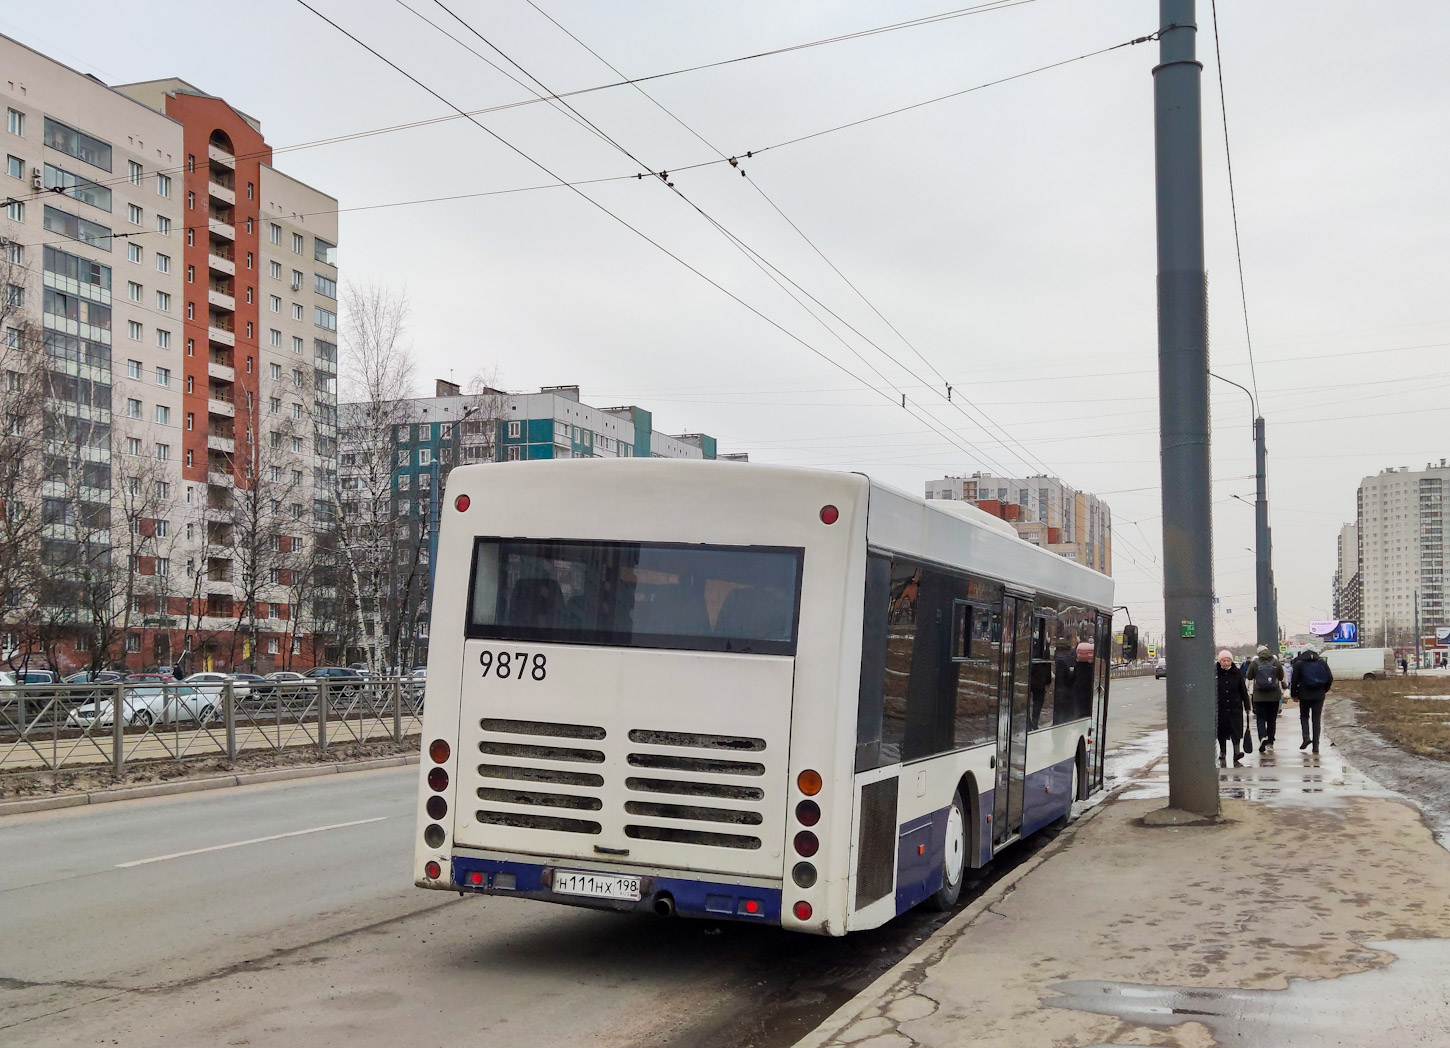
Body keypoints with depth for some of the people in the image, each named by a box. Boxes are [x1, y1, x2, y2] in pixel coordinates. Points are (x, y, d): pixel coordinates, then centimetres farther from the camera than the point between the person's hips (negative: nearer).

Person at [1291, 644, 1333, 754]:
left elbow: (1295, 680, -4)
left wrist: (1294, 694, 5)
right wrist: (1324, 690, 17)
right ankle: (1316, 745, 3)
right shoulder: (1322, 663, 5)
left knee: (1304, 716, 15)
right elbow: (1330, 678, 5)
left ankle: (1306, 737, -7)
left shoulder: (1300, 664, -2)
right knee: (1316, 719, 6)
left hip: (1305, 695, -2)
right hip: (1319, 695, 2)